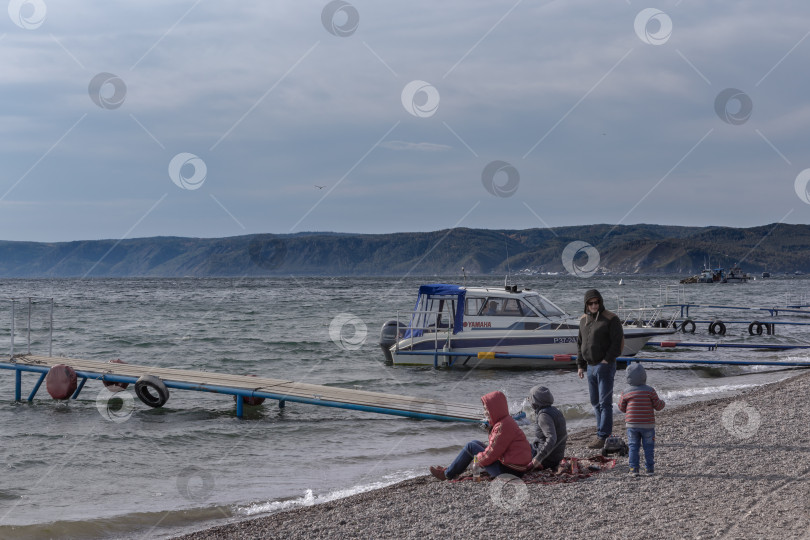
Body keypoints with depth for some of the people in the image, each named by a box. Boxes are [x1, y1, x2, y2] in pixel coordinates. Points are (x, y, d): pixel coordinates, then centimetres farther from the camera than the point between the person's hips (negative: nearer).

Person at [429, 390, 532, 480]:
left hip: (510, 470, -10)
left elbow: (492, 452, -21)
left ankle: (448, 474, 8)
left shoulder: (503, 426, -22)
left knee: (470, 447, -3)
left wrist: (478, 460, -6)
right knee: (475, 443, 17)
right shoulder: (506, 420, 12)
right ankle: (452, 470, 23)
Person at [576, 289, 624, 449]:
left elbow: (617, 341, -12)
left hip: (605, 365, -7)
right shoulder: (584, 320, 13)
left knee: (605, 402, -8)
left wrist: (607, 359, -15)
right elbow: (580, 343, 19)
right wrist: (580, 365, 15)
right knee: (595, 402, 11)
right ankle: (602, 433, 19)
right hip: (591, 366, 7)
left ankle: (603, 435, -9)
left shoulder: (610, 318, -8)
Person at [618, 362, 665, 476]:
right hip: (648, 425, -1)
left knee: (633, 447, 6)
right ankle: (650, 469, 9)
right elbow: (658, 406, -4)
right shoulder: (650, 390, -8)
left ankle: (634, 468, 1)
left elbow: (622, 408, 6)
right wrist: (662, 402, 18)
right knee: (648, 447, 8)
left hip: (632, 425, 1)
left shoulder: (626, 393, -4)